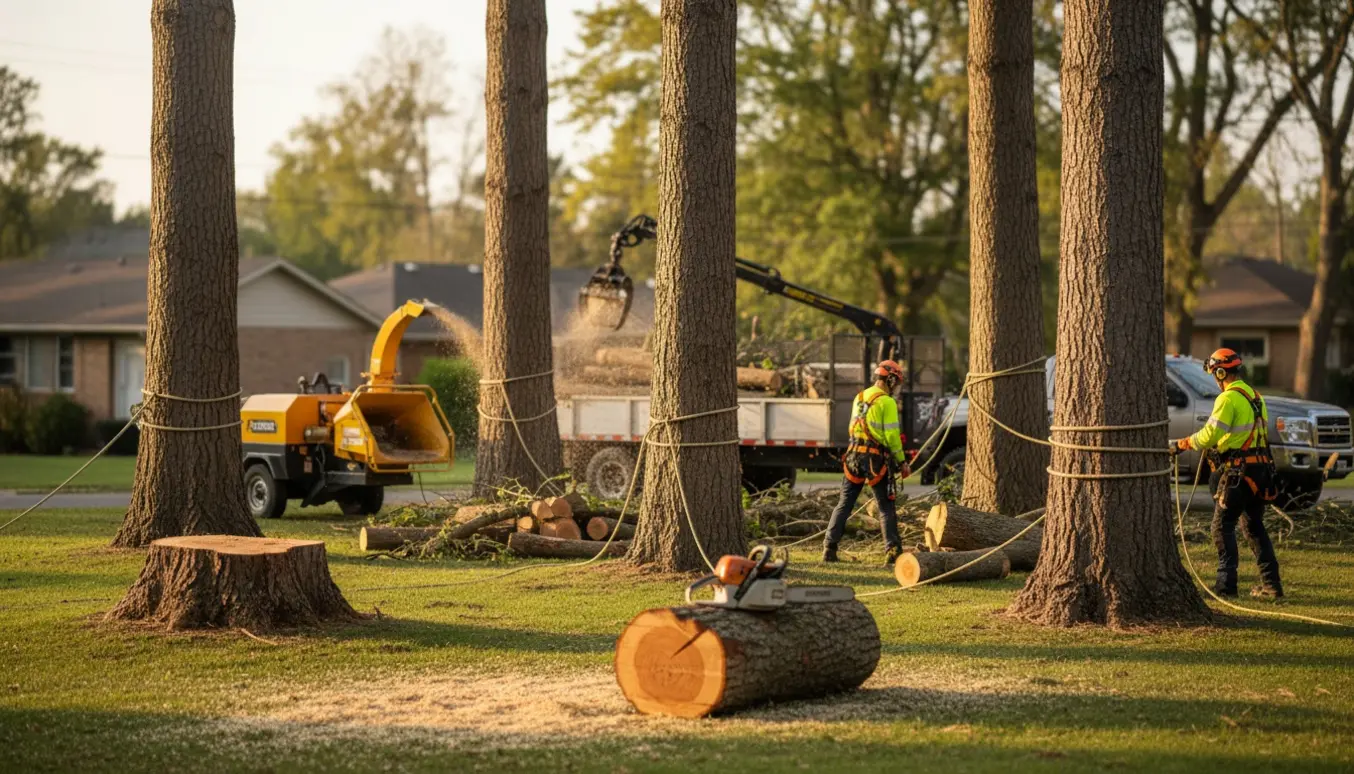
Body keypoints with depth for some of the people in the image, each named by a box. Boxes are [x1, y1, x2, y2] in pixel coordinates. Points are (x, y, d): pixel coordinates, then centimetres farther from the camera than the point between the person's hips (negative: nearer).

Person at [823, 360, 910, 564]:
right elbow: (892, 436, -12)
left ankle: (829, 548, 3)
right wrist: (902, 462, -5)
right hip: (877, 459, -6)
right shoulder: (887, 402, -10)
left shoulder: (859, 398, 12)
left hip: (854, 455, 6)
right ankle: (892, 550, -4)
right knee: (886, 507, 2)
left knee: (844, 504, 8)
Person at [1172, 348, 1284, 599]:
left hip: (1237, 471, -8)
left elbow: (1210, 435, -18)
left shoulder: (1229, 398, -13)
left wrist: (1183, 444, -5)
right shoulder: (1255, 396, 15)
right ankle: (1271, 584, 13)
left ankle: (1226, 584, -5)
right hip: (1261, 468, 8)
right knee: (1254, 526, 15)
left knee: (1223, 526, -1)